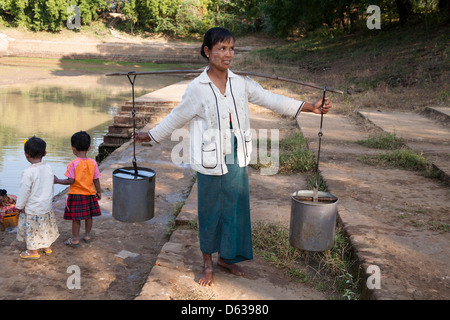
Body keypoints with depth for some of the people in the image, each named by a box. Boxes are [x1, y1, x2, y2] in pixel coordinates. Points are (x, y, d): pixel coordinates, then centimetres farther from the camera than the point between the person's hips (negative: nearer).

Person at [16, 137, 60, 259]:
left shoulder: (28, 172, -25)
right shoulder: (49, 168, -5)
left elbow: (24, 191, -19)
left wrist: (19, 206, -5)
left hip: (32, 209, -6)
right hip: (47, 206, 6)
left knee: (31, 229, 11)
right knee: (46, 227, 22)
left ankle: (33, 251, 24)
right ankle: (47, 247, 36)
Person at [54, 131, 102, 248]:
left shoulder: (73, 164, -16)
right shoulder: (93, 163, -5)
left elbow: (71, 181, -17)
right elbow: (96, 180, 0)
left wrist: (58, 181, -5)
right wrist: (99, 192, 13)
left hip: (76, 195, -4)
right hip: (89, 194, 4)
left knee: (75, 218, 5)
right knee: (89, 216, 16)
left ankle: (75, 240, 13)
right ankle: (87, 236, 30)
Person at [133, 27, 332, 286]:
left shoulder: (241, 84, 1)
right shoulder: (197, 88, -10)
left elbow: (270, 99, 3)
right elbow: (176, 118, 0)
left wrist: (310, 107, 1)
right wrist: (150, 136, 5)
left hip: (237, 158, 4)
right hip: (212, 161, -4)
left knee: (236, 208, 13)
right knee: (210, 211, 9)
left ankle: (227, 257, 35)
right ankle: (208, 263, 29)